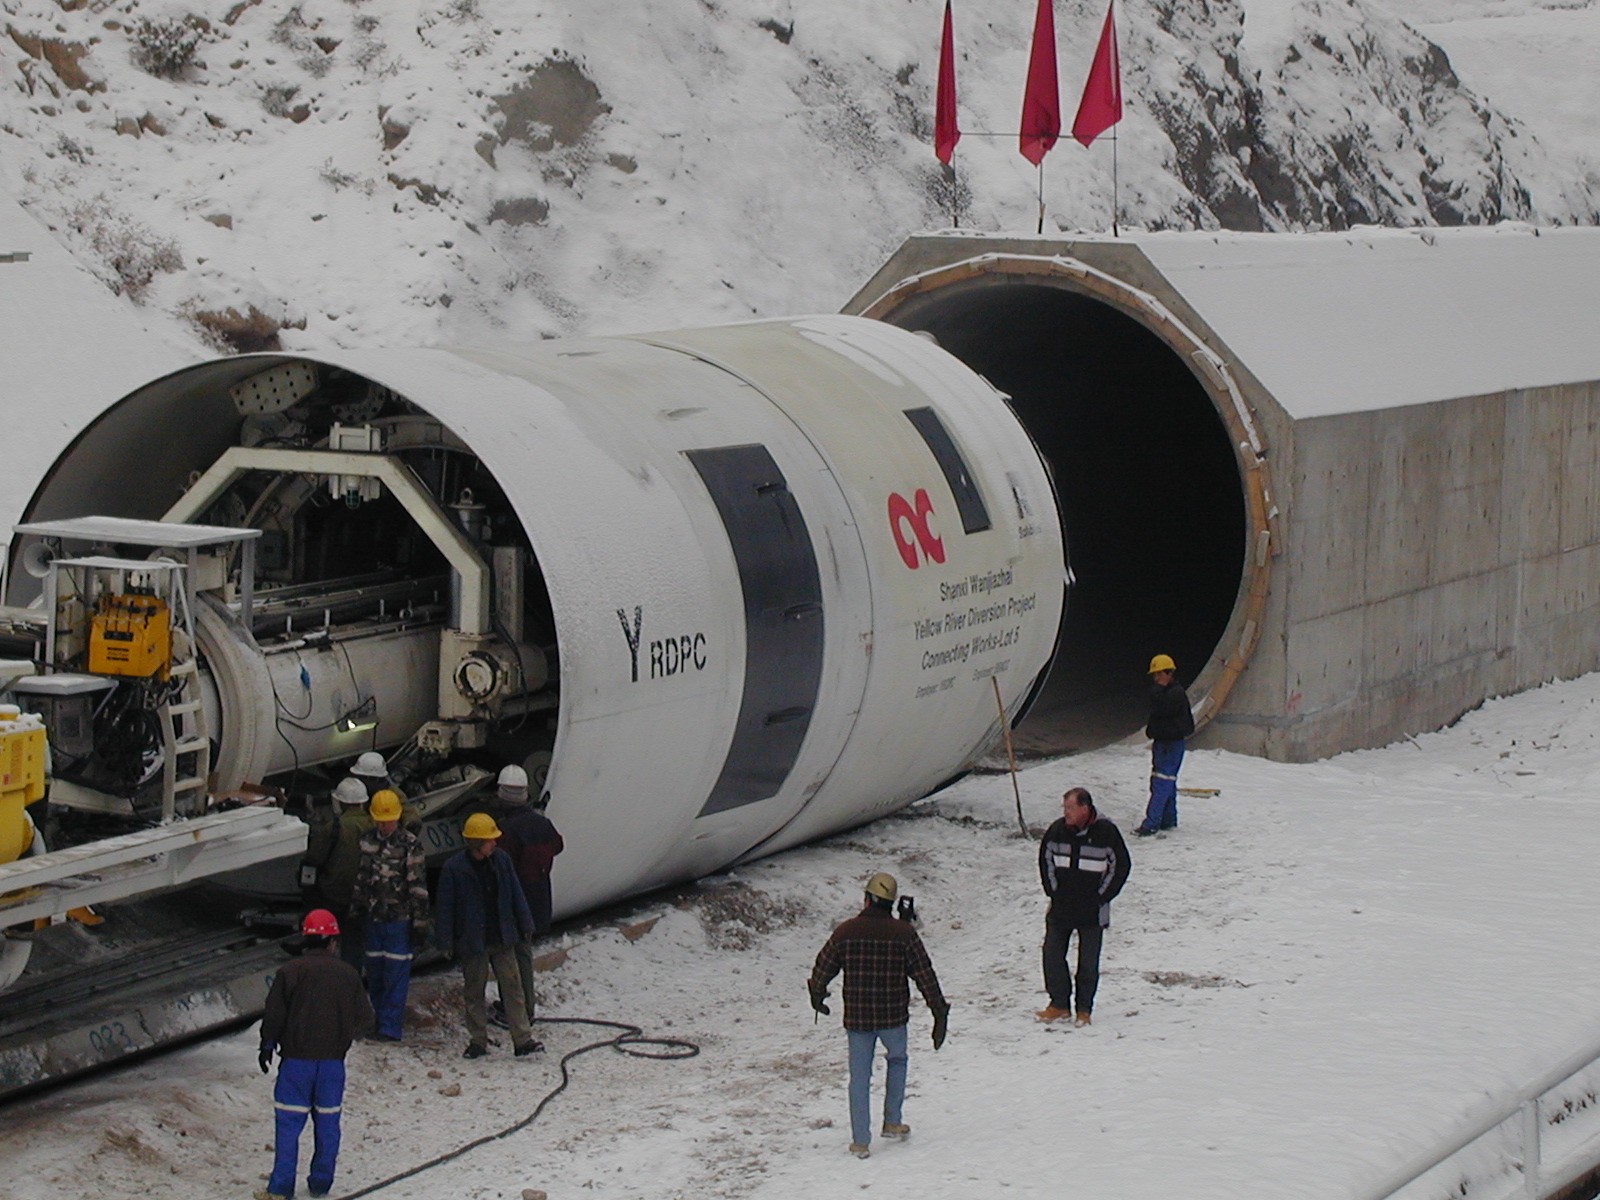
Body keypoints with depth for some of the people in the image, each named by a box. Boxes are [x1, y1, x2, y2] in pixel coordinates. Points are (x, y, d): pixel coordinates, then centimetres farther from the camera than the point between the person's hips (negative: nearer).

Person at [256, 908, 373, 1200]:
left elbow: (274, 1015, -6)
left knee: (288, 1123, 1)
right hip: (333, 1059, 2)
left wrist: (267, 1046, 9)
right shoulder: (348, 974, 1)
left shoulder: (289, 971, -7)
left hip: (296, 1058, -2)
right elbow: (365, 1019, 4)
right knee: (327, 1122, 12)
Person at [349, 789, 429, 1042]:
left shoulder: (410, 844, -7)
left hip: (399, 919, -5)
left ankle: (390, 1028, -2)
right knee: (374, 974, 10)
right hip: (372, 917, 5)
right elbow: (359, 878, 18)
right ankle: (376, 1022, 22)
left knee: (396, 976, -5)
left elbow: (418, 886, -7)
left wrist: (420, 923, -10)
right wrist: (355, 912, 16)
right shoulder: (367, 843, 9)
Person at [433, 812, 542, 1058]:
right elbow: (444, 907, -6)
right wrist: (444, 942, -7)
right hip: (472, 943, -2)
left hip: (503, 939, 3)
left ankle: (523, 1039, 3)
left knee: (512, 987, 0)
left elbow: (516, 894, 10)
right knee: (474, 992, 8)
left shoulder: (501, 860, 0)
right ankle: (478, 1041, 19)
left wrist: (525, 924, 15)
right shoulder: (454, 868, -11)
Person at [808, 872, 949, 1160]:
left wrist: (817, 996, 25)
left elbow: (823, 967, 5)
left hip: (857, 1018, 0)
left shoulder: (846, 932, -6)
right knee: (897, 1061, 26)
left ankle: (861, 1141, 9)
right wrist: (939, 1011, 1)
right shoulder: (904, 933, -9)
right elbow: (925, 974, -6)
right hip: (893, 1017, 0)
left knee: (860, 1077, 9)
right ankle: (892, 1123, 29)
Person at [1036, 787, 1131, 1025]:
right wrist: (1053, 890, 6)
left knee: (1088, 961, 3)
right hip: (1060, 907, 3)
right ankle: (1059, 1004, 13)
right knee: (1052, 954, 1)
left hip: (1092, 910, -3)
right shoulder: (1057, 829, -2)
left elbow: (1121, 865, -1)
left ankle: (1084, 1009, 14)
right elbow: (1046, 859, 13)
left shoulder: (1106, 831, -11)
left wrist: (1102, 896, -5)